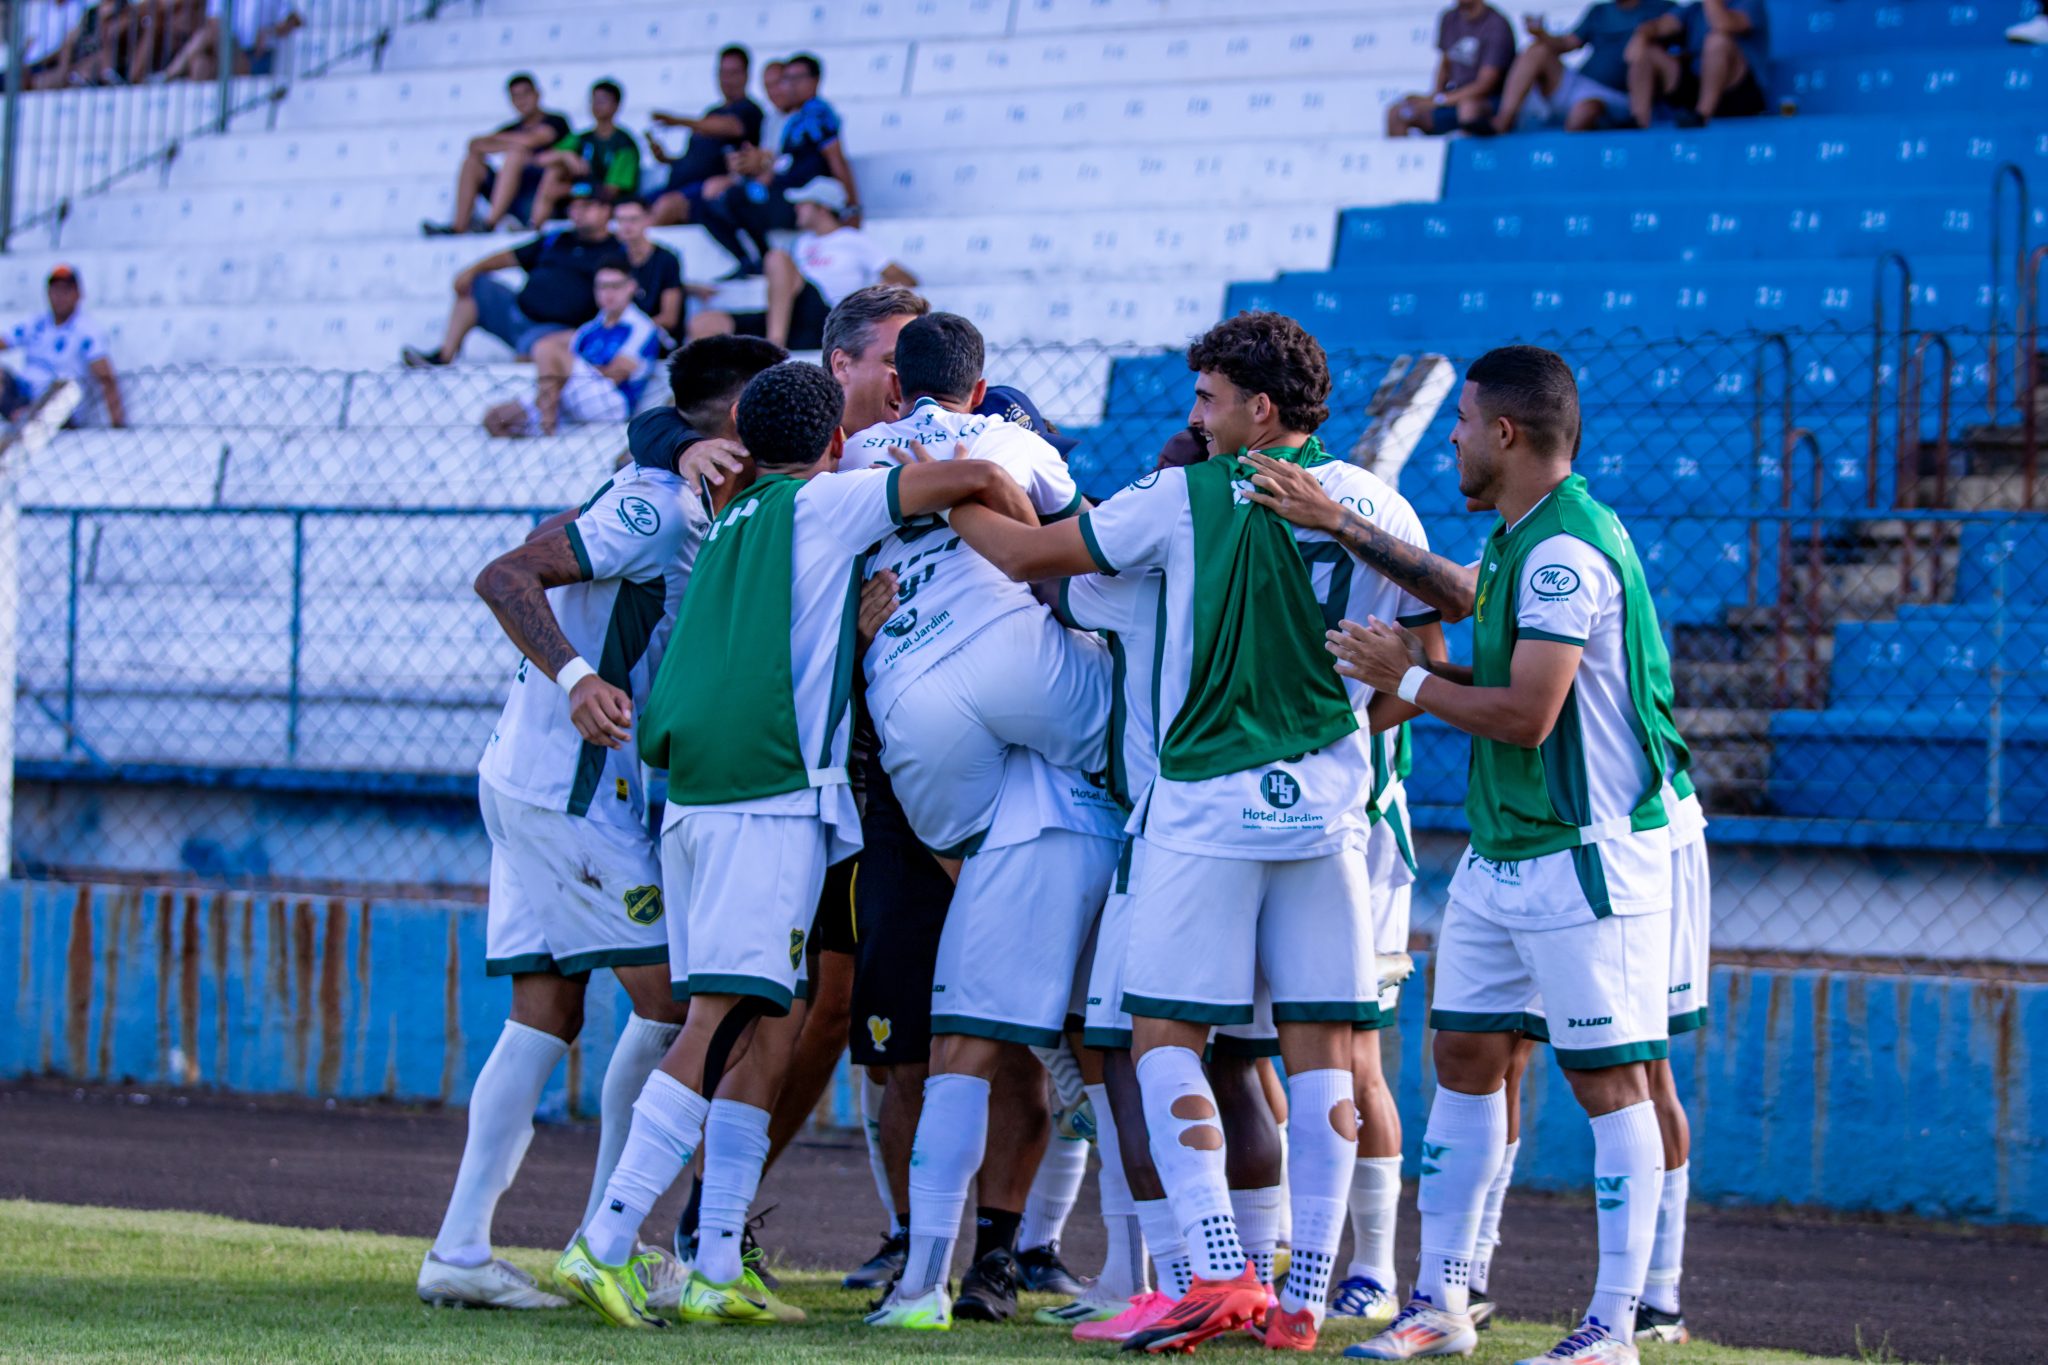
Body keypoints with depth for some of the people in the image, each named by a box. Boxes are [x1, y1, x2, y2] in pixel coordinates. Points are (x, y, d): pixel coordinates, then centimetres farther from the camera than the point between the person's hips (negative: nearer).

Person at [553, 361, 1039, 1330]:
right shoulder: (824, 504, 3)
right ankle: (603, 1247, -17)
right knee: (719, 1026, -10)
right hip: (771, 794, -8)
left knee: (761, 1032, 10)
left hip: (692, 794, 8)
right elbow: (979, 477, -1)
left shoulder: (730, 519, 21)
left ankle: (718, 1268, 7)